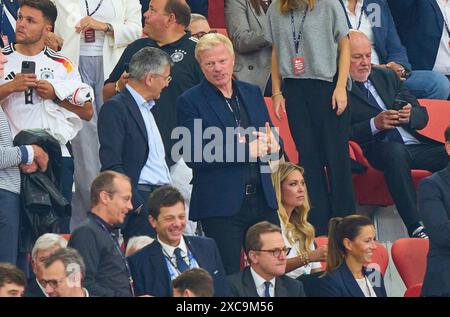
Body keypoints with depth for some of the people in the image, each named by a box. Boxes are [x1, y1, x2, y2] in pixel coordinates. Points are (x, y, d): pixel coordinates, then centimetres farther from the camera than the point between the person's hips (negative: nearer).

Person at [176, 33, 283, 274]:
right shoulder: (190, 102, -3)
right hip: (221, 205, -5)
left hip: (263, 200, 5)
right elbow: (193, 156, -13)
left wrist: (271, 144, -8)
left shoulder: (252, 93, 14)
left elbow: (275, 148, 18)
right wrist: (246, 150, -16)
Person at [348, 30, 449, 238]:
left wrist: (410, 115, -3)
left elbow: (422, 116, 20)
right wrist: (374, 125, -18)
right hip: (376, 150, -6)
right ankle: (416, 228, -43)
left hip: (415, 145, 6)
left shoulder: (387, 77, 23)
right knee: (395, 151, -39)